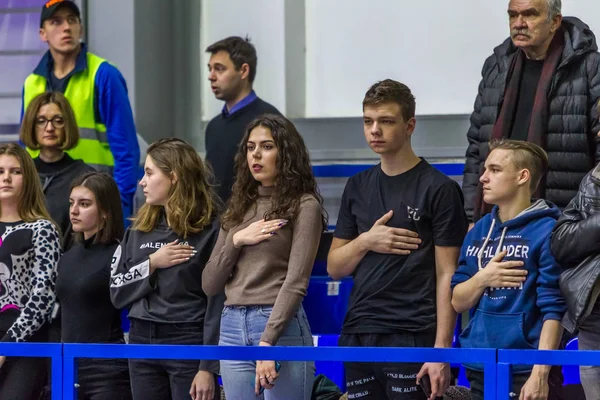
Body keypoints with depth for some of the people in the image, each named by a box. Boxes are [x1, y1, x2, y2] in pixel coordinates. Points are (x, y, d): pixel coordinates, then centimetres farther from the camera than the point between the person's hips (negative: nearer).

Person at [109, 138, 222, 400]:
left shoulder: (210, 229, -7)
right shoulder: (139, 229, 11)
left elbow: (217, 303, -10)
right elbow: (117, 292, 10)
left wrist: (208, 368, -15)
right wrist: (151, 264, -6)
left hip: (190, 343, -6)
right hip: (142, 343, 6)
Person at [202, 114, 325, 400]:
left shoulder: (304, 205, -2)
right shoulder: (238, 208, 17)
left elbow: (296, 282, -11)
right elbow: (209, 285, 14)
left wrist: (267, 342, -20)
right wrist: (235, 241, -2)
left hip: (281, 328, -6)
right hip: (232, 330, 6)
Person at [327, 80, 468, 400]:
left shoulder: (438, 189, -3)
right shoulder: (358, 187, 14)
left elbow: (447, 276, -6)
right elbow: (334, 268, 16)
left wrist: (441, 350, -13)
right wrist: (366, 241, -4)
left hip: (411, 337, -5)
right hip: (357, 335, 5)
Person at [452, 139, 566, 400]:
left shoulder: (546, 232, -7)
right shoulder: (478, 232, 12)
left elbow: (553, 309, -12)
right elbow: (458, 302, 13)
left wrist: (540, 373, -18)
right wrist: (482, 279, -7)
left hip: (525, 372, -6)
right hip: (480, 371, 6)